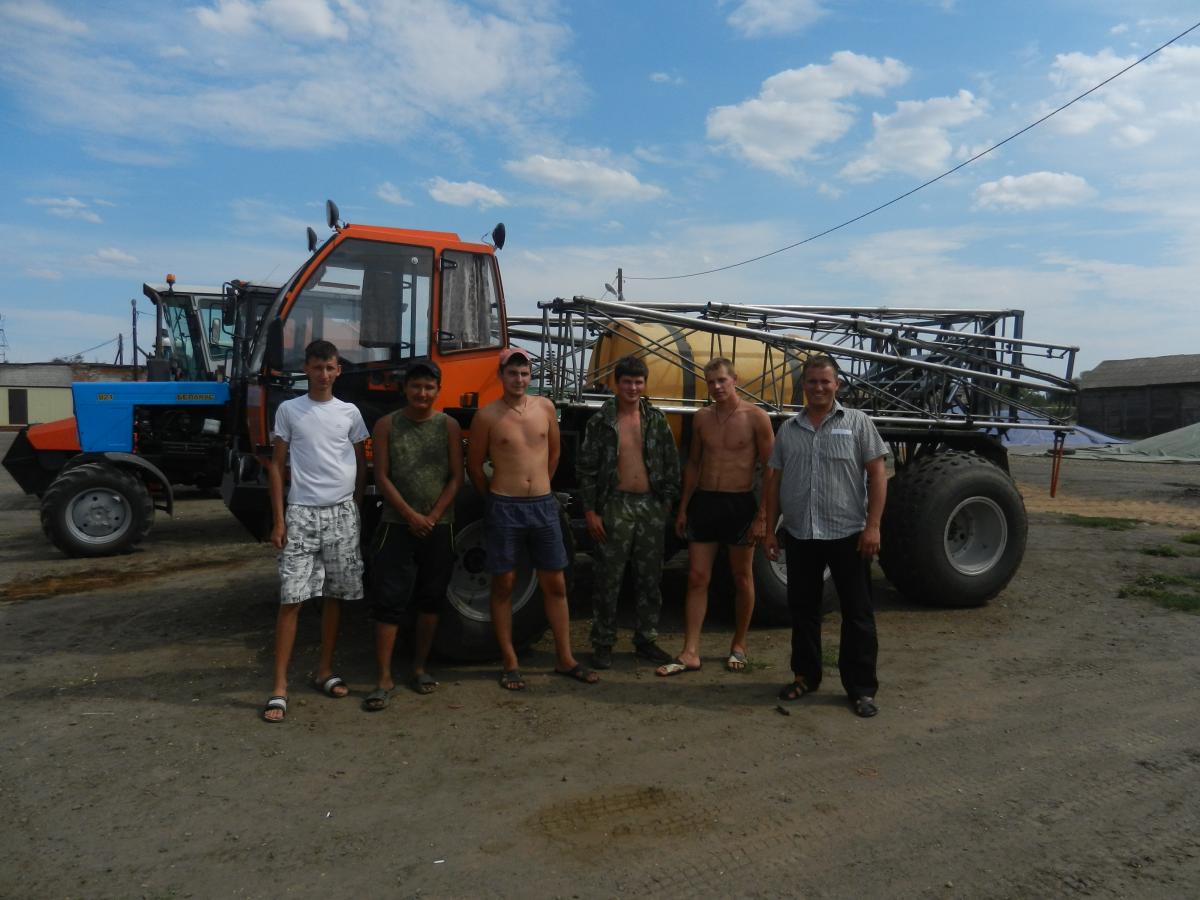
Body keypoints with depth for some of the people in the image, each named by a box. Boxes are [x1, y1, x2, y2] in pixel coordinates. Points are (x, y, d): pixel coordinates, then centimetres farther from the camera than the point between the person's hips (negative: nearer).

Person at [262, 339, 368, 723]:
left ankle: (325, 671, 24)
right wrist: (278, 520, -3)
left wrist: (356, 508, 6)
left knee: (334, 596, 9)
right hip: (301, 513, -2)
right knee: (291, 599, -6)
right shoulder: (288, 410, 2)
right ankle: (279, 687, 0)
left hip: (342, 514, 2)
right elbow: (276, 466, 3)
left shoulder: (350, 412, 7)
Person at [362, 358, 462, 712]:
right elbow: (382, 477, -3)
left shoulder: (449, 426, 3)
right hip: (396, 526, -1)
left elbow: (456, 478, 1)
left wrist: (432, 518, -9)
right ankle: (384, 679, 3)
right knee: (388, 602, -4)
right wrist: (411, 515, -12)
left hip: (438, 527, 2)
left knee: (430, 600, 10)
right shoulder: (387, 425, 1)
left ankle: (419, 669, 25)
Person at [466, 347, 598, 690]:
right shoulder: (487, 416, -5)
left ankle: (564, 659, 20)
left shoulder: (545, 407, 5)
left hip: (543, 506, 3)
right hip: (504, 509, -3)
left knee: (555, 585, 8)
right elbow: (474, 466, 2)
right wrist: (496, 498, 9)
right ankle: (510, 664, 16)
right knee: (503, 586, 5)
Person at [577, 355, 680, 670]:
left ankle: (646, 640, 24)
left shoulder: (657, 420, 6)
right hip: (615, 506, -3)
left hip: (651, 507, 3)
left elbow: (672, 464, 10)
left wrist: (668, 502, 4)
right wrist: (590, 511, -8)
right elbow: (586, 469, -3)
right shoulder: (601, 421, -3)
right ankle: (603, 644, 14)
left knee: (650, 579, 10)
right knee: (608, 579, 2)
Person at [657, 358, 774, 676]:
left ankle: (738, 646, 26)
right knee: (697, 578, 2)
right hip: (704, 502, 4)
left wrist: (762, 515, -12)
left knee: (742, 579, 10)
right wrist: (683, 508, 11)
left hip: (740, 504, -4)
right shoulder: (702, 417, 7)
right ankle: (690, 653, 7)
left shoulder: (755, 417, -7)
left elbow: (769, 470, -6)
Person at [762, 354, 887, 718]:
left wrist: (872, 526, -11)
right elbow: (774, 480, 11)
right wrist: (770, 530, 7)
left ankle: (862, 688, 16)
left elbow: (877, 475, -3)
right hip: (799, 535, 3)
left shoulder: (857, 423, 0)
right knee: (802, 610, 13)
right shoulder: (788, 429, 9)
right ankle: (805, 676, 29)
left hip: (847, 535, -3)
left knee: (857, 613, 4)